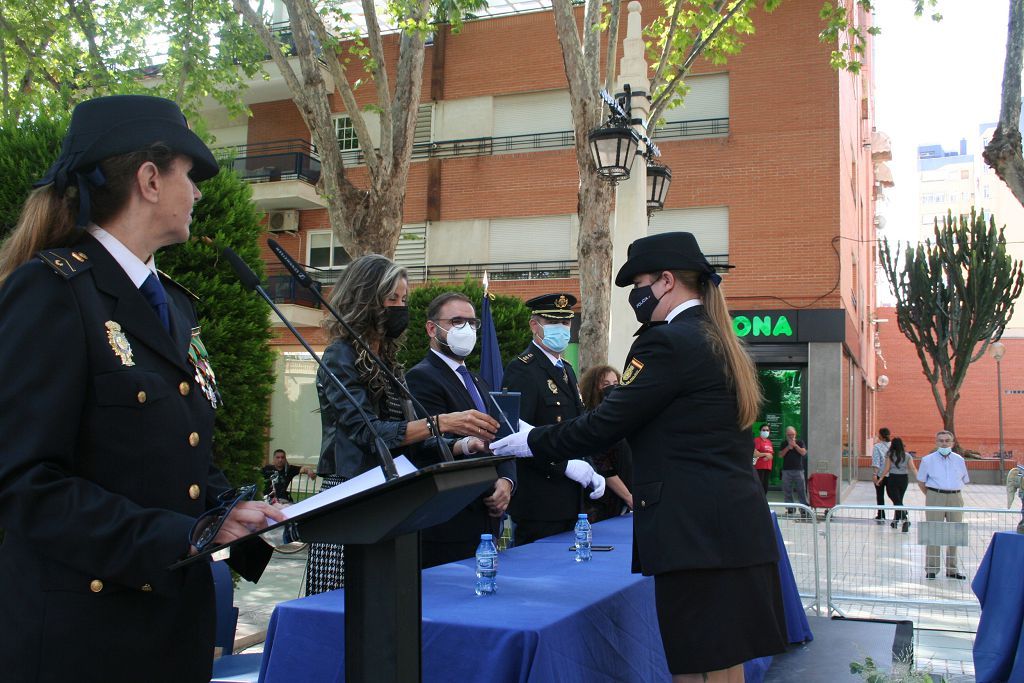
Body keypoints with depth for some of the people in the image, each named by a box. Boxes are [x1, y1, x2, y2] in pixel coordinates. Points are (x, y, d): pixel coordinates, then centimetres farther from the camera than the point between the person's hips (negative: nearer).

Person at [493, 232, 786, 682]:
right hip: (736, 528, 10)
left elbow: (605, 425, -13)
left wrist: (531, 442, 0)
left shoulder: (668, 342, -12)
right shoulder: (718, 342, 17)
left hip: (696, 534, -10)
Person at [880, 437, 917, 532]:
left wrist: (881, 478, 3)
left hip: (892, 479, -4)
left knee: (897, 501, -7)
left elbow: (887, 469, -6)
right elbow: (913, 468, -5)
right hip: (904, 478, 4)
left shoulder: (890, 455, -5)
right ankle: (895, 521, 29)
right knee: (899, 500, 19)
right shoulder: (907, 456, 3)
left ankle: (905, 519, -29)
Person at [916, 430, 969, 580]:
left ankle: (952, 569, 18)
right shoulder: (928, 460, 2)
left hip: (955, 498, 3)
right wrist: (932, 497, 3)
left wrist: (954, 493, 11)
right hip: (935, 497, -3)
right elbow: (921, 481, 7)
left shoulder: (959, 460, 10)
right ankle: (931, 569, 2)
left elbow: (964, 480, 18)